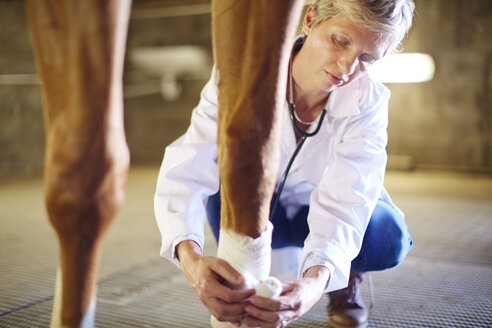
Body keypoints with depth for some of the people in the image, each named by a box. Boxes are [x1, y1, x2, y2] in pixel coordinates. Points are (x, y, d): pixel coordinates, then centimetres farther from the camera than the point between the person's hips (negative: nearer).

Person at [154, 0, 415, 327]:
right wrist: (190, 257, -58)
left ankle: (348, 280, 7)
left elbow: (342, 203, -37)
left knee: (388, 236, -31)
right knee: (226, 178, -35)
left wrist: (315, 282, -57)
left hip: (319, 215, 1)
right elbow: (185, 172, -39)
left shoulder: (368, 103, -27)